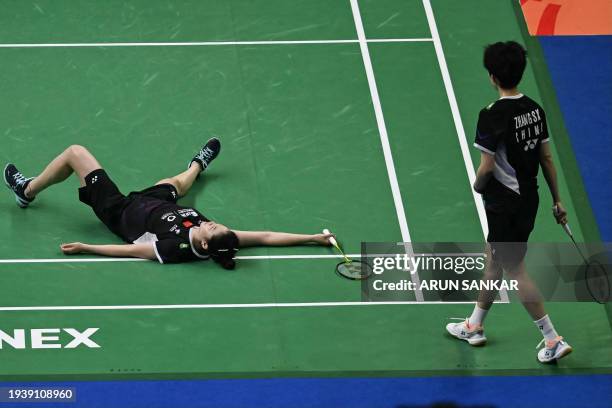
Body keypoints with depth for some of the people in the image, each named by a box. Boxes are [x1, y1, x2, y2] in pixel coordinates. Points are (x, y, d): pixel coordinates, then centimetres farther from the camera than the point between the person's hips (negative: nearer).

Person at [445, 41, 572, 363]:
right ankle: (474, 327, 34)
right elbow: (547, 158, 7)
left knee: (516, 271, 1)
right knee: (493, 261, 21)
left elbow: (487, 167, -21)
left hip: (504, 205, -8)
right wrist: (557, 200, 14)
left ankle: (553, 340, 0)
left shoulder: (492, 115, -22)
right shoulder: (535, 109, 1)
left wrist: (477, 186, 2)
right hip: (529, 200, 8)